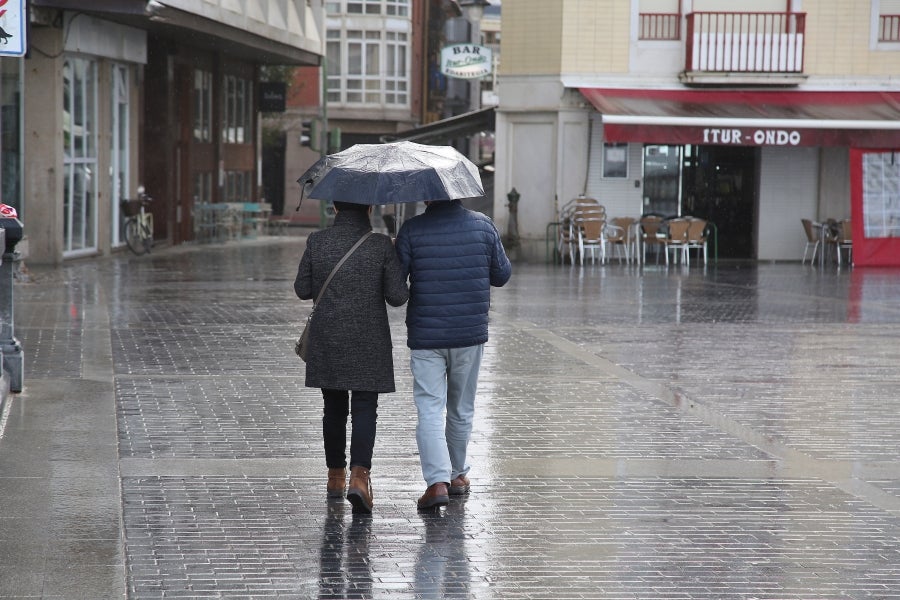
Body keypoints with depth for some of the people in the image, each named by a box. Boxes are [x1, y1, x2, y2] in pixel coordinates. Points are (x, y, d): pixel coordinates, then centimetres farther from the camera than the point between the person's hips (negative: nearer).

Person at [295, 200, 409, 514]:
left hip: (326, 341, 2)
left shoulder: (317, 241, -4)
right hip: (368, 344, -2)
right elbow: (397, 296, -9)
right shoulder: (381, 245, -9)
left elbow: (302, 289, 1)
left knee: (334, 408, 16)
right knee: (364, 409, 0)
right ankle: (359, 476, -18)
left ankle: (336, 476, 25)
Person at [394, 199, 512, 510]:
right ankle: (457, 474, 30)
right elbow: (502, 274, 6)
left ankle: (437, 481, -16)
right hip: (470, 333, 2)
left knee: (430, 410, -2)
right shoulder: (483, 225, -2)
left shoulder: (412, 229, -8)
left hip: (425, 336, -2)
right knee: (461, 409, 17)